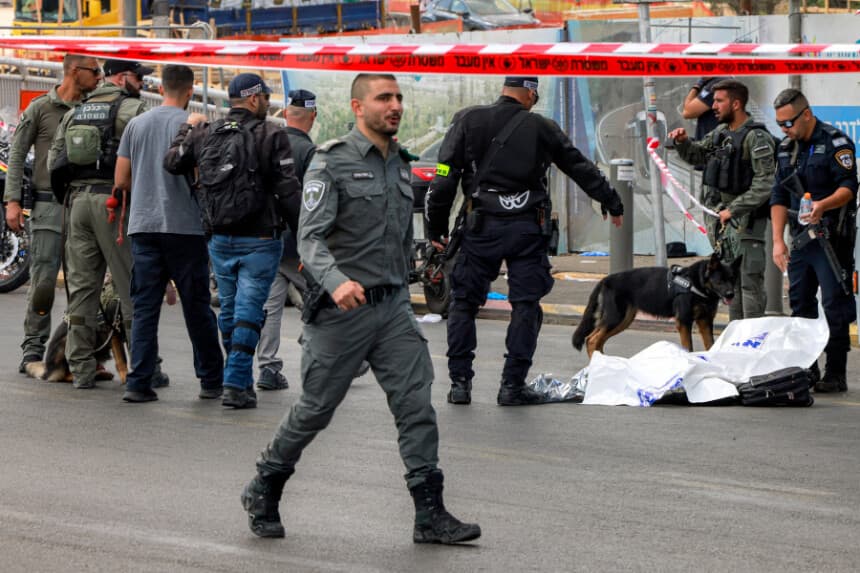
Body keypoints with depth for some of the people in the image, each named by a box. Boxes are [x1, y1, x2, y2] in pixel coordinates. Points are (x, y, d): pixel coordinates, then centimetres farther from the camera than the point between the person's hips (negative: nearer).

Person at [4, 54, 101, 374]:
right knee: (43, 279, -7)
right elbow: (17, 155, 1)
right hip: (49, 206, -4)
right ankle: (33, 350, 0)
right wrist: (12, 201, -7)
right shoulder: (41, 108, 1)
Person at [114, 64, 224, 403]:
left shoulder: (136, 125, 7)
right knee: (197, 308, 6)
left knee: (144, 308, 3)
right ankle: (211, 381, 13)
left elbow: (121, 180, 8)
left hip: (143, 226, 3)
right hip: (185, 226, -3)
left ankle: (139, 383, -5)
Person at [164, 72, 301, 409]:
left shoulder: (205, 134, 5)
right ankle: (237, 385, -10)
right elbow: (287, 191, -12)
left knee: (228, 307, 16)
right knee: (249, 310, -4)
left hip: (219, 239, 5)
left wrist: (188, 129, 32)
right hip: (259, 239, -5)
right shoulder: (271, 136, -9)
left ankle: (240, 381, 25)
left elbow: (172, 163, 18)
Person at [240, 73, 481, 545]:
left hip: (393, 306, 6)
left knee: (416, 404, -6)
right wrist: (336, 282, -36)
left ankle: (430, 515, -6)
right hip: (341, 310, -6)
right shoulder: (332, 162, -9)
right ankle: (262, 493, 25)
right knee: (316, 409, 4)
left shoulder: (400, 165, 13)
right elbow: (310, 236, -19)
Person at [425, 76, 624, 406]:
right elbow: (582, 169, 15)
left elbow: (445, 178, -2)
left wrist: (436, 227, 6)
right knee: (526, 305, 6)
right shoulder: (542, 129, 3)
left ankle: (460, 381, 7)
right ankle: (513, 385, 3)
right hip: (528, 228, 0)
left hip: (483, 226, 0)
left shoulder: (468, 120, 2)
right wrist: (613, 203, 28)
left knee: (463, 302, 10)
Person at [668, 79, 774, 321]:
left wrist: (734, 209, -21)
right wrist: (683, 142, 7)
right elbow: (696, 155, 29)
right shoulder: (721, 132, 13)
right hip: (722, 215, 9)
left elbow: (765, 183, -21)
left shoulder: (757, 137, -14)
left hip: (747, 217, -9)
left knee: (750, 281, -11)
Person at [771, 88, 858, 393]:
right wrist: (778, 240, 6)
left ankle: (836, 375, -5)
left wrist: (823, 205, -34)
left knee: (835, 305, -7)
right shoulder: (786, 149, 14)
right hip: (800, 239, 8)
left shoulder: (835, 142, -9)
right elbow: (780, 196, 15)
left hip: (833, 238, -8)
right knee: (800, 303, 10)